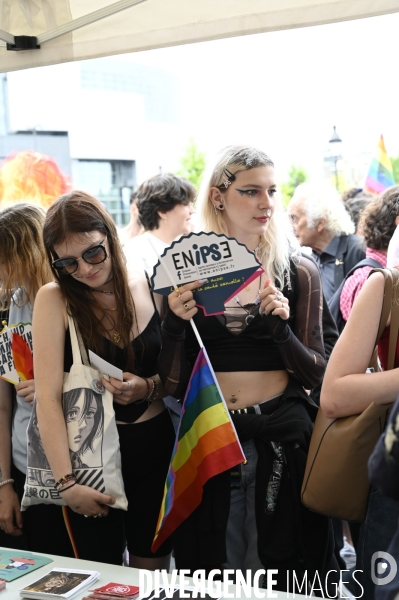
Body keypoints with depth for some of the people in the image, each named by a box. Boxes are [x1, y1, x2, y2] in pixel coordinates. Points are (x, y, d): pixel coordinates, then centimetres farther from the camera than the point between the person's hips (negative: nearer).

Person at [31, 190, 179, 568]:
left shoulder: (149, 288, 0)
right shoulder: (54, 300, -9)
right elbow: (47, 398, -15)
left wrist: (149, 387, -15)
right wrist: (66, 481, -21)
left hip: (155, 447, 3)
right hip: (88, 452, -2)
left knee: (154, 574, 15)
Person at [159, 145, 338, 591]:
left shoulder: (299, 273, -1)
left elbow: (316, 375, -1)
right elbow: (172, 382, 1)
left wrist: (280, 329, -18)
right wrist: (175, 325, -17)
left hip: (282, 439, 0)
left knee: (284, 579, 12)